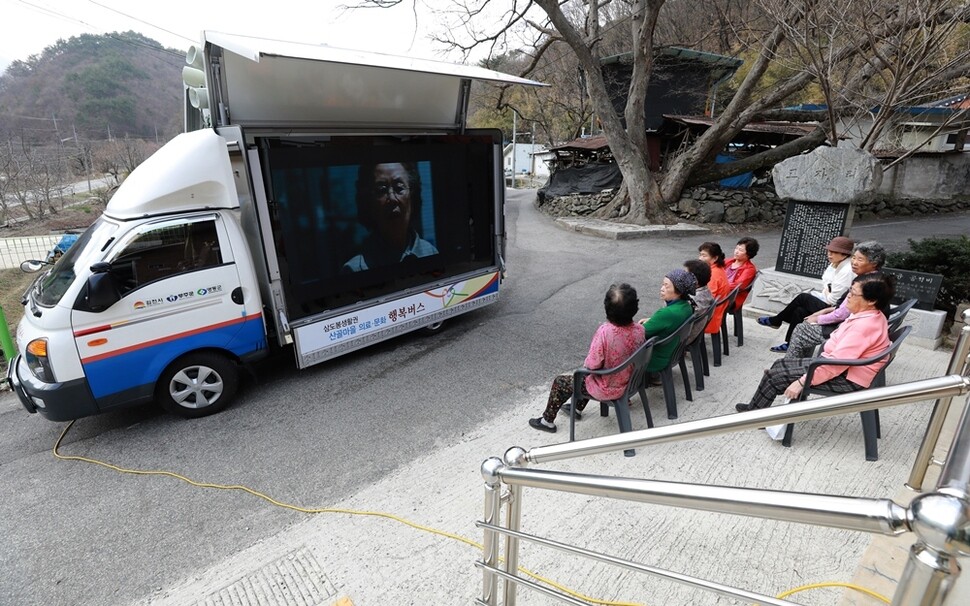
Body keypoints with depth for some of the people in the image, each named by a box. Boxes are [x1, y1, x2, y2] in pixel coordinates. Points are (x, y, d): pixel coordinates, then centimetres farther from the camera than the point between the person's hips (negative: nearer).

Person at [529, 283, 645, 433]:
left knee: (560, 381, 14)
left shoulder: (605, 331, -33)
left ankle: (547, 421, 33)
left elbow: (591, 365, -26)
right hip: (629, 383, 6)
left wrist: (586, 363, -2)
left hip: (606, 390, -6)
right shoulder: (639, 330, -14)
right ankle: (578, 409, 51)